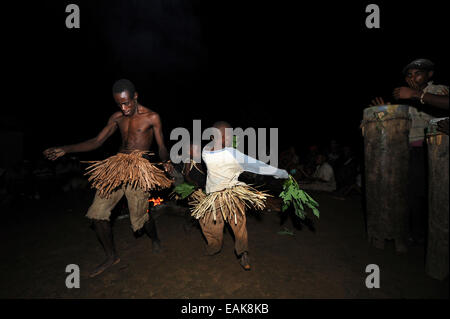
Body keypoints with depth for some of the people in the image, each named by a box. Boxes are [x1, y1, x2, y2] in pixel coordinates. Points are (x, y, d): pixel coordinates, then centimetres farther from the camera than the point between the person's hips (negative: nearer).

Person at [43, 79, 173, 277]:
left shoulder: (152, 117, -3)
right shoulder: (117, 118, 11)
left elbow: (161, 146, 1)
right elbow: (97, 141, 13)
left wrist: (165, 162, -15)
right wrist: (65, 149, 5)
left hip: (138, 168, -5)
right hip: (116, 165, 6)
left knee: (140, 217, -1)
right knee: (97, 213, 4)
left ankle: (155, 239, 34)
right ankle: (111, 256, 25)